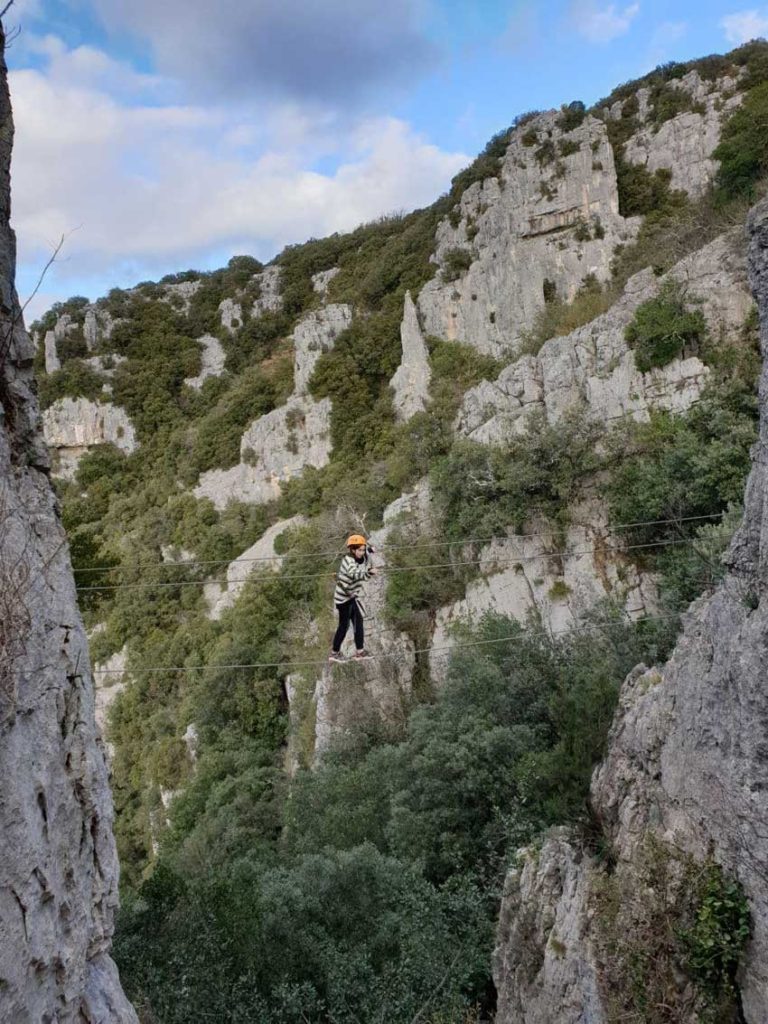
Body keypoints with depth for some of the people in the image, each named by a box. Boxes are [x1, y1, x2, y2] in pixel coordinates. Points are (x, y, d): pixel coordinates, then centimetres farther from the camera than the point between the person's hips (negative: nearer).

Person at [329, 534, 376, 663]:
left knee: (358, 622, 8)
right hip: (343, 597, -8)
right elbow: (354, 574, -43)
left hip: (353, 596, 8)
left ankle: (360, 651, 14)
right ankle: (334, 653, 11)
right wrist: (369, 572, -52)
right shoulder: (348, 560, -23)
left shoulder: (363, 559, 2)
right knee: (344, 625, -2)